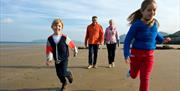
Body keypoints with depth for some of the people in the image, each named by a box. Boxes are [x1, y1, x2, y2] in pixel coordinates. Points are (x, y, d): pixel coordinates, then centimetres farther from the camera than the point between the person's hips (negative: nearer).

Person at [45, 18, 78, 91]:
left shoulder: (65, 38, -16)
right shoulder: (50, 39, -7)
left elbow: (72, 44, -2)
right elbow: (49, 50, -7)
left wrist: (75, 51, 10)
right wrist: (49, 59, -16)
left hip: (64, 59, -4)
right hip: (56, 60, 4)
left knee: (63, 73, -13)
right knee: (59, 73, 12)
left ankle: (69, 74, 24)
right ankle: (64, 83, 40)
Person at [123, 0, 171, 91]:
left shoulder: (155, 23, -3)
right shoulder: (137, 24, -18)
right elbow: (128, 40, -16)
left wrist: (162, 39, 3)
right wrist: (126, 55, -23)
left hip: (149, 55, 3)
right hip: (136, 53, -2)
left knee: (145, 79, 1)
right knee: (134, 75, 20)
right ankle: (131, 71, 57)